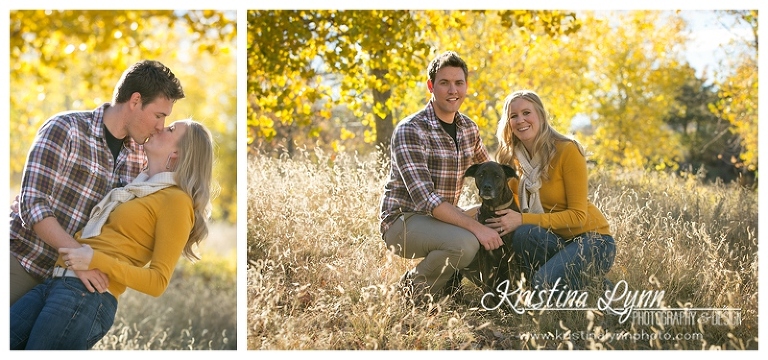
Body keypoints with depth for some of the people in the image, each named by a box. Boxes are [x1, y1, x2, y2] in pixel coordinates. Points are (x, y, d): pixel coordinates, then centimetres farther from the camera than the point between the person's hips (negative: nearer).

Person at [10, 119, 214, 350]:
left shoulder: (176, 199, -4)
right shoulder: (137, 188, 22)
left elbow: (159, 281, -10)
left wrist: (96, 260, -18)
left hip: (88, 295, -9)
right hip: (56, 284, 9)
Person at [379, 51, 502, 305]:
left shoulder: (468, 128, 5)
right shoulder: (410, 131, -20)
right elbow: (425, 198, -29)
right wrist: (476, 227, -33)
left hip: (440, 217, 8)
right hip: (403, 219, -8)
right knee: (464, 242, -32)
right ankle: (415, 287, -6)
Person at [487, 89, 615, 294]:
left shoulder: (567, 151, -15)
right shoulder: (513, 157, 3)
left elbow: (578, 216, -17)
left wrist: (523, 220, -27)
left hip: (591, 239, -4)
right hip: (552, 239, 4)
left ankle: (594, 283, -3)